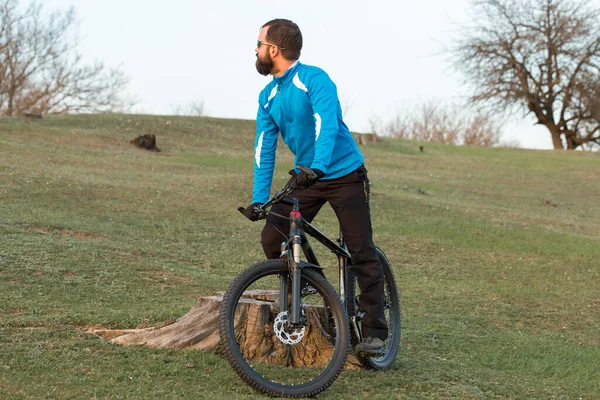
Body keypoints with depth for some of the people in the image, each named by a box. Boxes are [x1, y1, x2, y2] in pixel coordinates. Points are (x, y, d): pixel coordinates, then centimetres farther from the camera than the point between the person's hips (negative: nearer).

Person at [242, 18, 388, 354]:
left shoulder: (315, 80, -18)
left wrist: (317, 167, -47)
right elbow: (264, 149, 2)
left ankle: (375, 331, -1)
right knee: (272, 240, -7)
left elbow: (326, 125, -32)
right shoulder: (268, 97, 4)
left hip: (344, 175, -6)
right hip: (306, 177, 6)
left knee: (363, 253, -7)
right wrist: (259, 200, -6)